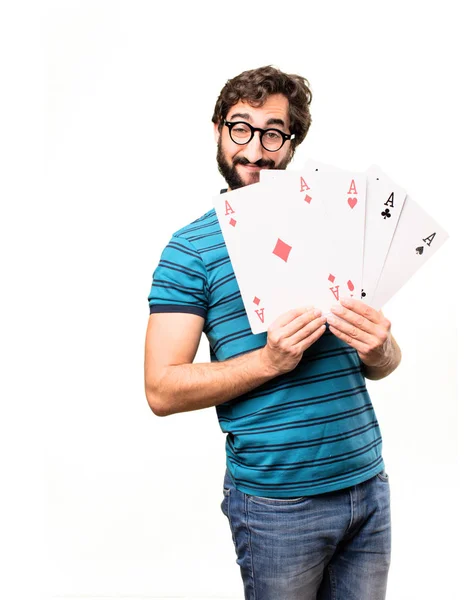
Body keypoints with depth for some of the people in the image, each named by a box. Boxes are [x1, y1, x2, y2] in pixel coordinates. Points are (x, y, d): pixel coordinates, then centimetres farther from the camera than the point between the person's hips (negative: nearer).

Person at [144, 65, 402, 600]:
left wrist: (380, 349, -12)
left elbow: (383, 364, 11)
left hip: (368, 483, 4)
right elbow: (162, 390, -10)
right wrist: (270, 360, -22)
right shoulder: (192, 248, -5)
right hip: (278, 501, -4)